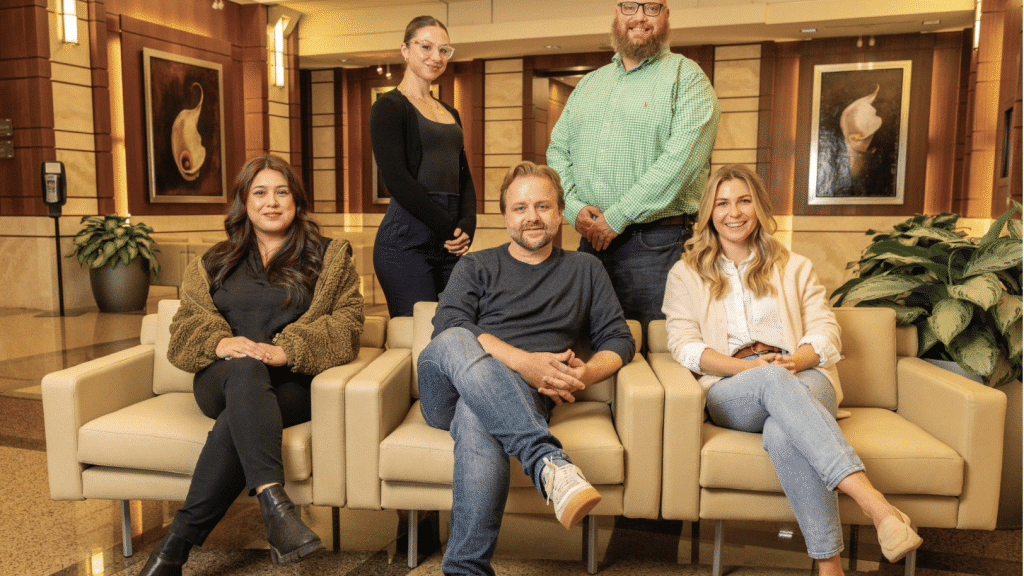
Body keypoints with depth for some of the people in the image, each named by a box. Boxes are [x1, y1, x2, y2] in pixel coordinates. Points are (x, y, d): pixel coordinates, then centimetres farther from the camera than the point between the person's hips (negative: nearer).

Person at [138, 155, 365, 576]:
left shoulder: (329, 257, 13)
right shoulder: (214, 264, 24)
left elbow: (346, 323, -1)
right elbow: (186, 323, 13)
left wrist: (286, 350, -18)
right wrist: (220, 342, -13)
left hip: (291, 380, -1)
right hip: (222, 379, 2)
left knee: (237, 416, -35)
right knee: (246, 370, -36)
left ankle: (178, 542, -28)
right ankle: (273, 501, -49)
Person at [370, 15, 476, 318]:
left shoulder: (450, 113, 21)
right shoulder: (389, 107, -1)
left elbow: (464, 176, 17)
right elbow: (396, 178, -11)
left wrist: (467, 224, -2)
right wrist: (447, 227, -12)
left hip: (451, 244, 7)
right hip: (406, 239, -6)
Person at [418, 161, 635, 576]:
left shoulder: (585, 270, 24)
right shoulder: (476, 268, 18)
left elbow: (618, 338, 17)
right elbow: (448, 328, -1)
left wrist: (588, 372, -8)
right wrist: (523, 361, -17)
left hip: (519, 399, 0)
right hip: (447, 390, 1)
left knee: (477, 418, -38)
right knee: (455, 343, -36)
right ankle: (549, 462, -47)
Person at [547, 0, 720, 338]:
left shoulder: (687, 78, 1)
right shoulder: (589, 84, 20)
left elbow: (681, 158, -13)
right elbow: (558, 149, 15)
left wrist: (618, 216, -15)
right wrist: (573, 207, -3)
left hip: (654, 245, -5)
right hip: (590, 240, 5)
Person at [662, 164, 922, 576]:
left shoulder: (794, 267, 24)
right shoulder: (686, 274, 19)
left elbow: (826, 332, 12)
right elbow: (684, 345, 5)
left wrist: (794, 360, -13)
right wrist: (748, 367, -12)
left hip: (801, 376, 1)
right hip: (732, 389, -1)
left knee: (782, 432, -38)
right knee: (773, 380, -40)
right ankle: (872, 500, -49)